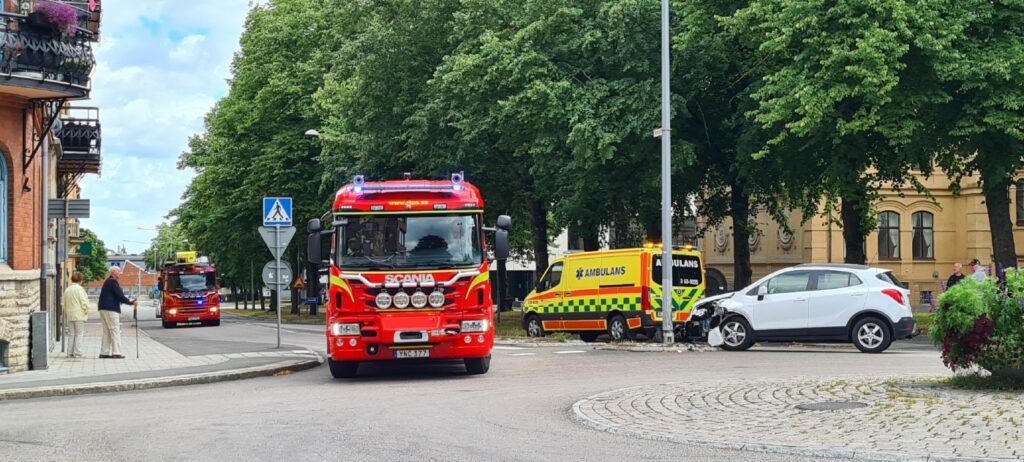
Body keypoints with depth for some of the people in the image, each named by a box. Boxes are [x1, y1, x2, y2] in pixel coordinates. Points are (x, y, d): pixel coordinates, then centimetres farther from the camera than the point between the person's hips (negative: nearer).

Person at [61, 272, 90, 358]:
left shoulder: (67, 289, 11)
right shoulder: (79, 289, -10)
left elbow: (63, 303, 16)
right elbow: (83, 301, -14)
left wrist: (66, 312, 24)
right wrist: (86, 310, -1)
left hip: (70, 315, 6)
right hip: (79, 315, -6)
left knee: (72, 334, 13)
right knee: (79, 334, -2)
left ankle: (70, 352, 10)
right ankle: (77, 353, -6)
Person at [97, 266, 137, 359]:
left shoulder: (107, 282, 21)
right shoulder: (112, 282, -10)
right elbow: (120, 295, -16)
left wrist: (129, 301, 20)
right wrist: (131, 302, -9)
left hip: (103, 309, 10)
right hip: (111, 310, -10)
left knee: (106, 332, 12)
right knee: (115, 331, -8)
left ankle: (104, 352, 11)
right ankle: (116, 353, -12)